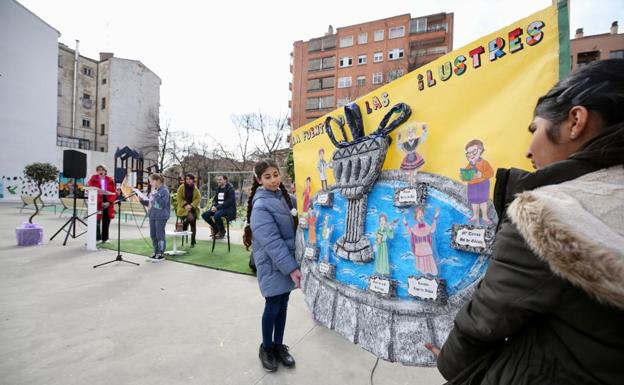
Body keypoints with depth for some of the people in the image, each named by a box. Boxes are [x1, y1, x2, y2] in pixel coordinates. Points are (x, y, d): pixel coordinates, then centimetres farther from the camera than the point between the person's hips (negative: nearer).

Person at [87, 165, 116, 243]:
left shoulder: (110, 180, 8)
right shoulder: (93, 179, 4)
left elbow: (114, 192, 4)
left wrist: (109, 202, -8)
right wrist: (99, 202, -13)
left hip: (107, 203, 2)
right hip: (97, 203, -2)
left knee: (106, 221, 7)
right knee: (97, 221, -7)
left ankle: (105, 238, 18)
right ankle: (97, 238, 2)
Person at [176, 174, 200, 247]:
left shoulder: (195, 189, 4)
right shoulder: (181, 187, -3)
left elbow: (198, 198, -2)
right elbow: (179, 198, -6)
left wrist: (191, 206, -15)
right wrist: (185, 205, -19)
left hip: (193, 208, 2)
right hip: (184, 208, -2)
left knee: (193, 225, 1)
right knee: (190, 218, -26)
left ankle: (193, 242, 9)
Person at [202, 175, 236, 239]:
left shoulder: (230, 189, -10)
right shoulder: (218, 189, 13)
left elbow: (229, 202, -19)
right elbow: (215, 200, 18)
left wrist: (218, 207, -23)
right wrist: (214, 206, -6)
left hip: (228, 208, -8)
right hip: (217, 208, 8)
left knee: (216, 215, -33)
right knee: (204, 215, -6)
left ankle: (222, 231, -7)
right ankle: (216, 228, 12)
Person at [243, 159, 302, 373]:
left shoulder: (283, 196, 4)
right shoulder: (261, 206, -19)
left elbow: (293, 229, 14)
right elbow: (272, 242, -23)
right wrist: (291, 268, -23)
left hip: (287, 262, 7)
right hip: (273, 266, -6)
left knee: (283, 306, 16)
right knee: (272, 307, 7)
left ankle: (279, 345, 35)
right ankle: (266, 349, 31)